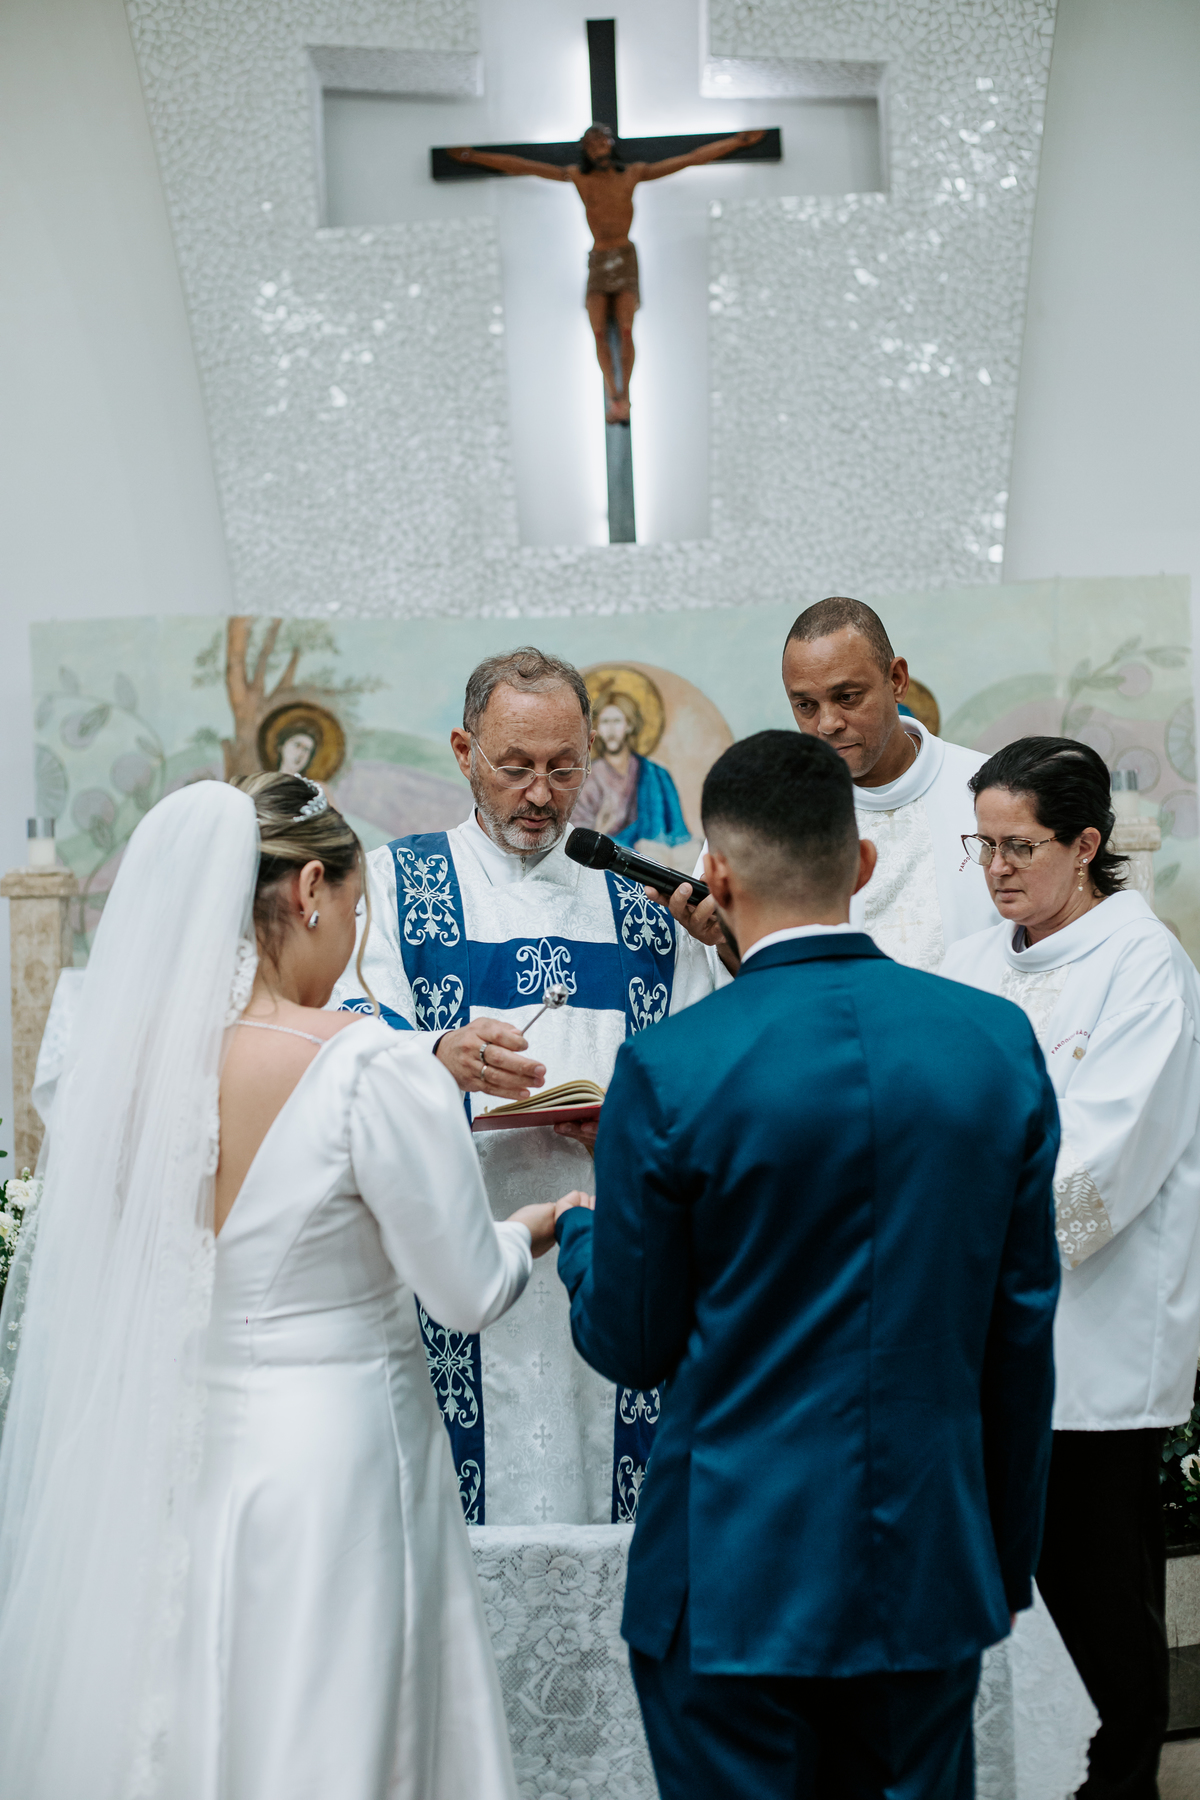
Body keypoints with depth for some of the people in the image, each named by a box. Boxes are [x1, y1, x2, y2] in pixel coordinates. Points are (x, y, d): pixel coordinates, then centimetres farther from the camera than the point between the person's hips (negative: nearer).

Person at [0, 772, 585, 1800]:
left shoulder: (122, 1059, -4)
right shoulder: (373, 1070, -19)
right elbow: (470, 1293, -12)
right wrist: (538, 1228, 10)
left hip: (154, 1472, 5)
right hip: (328, 1461, -5)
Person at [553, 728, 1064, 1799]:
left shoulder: (670, 1071, -15)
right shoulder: (1001, 1043, -4)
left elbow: (629, 1343, -6)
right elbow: (1023, 1328, 3)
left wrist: (578, 1232, 16)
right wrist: (1010, 1554, 15)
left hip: (736, 1584, -3)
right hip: (935, 1575, 4)